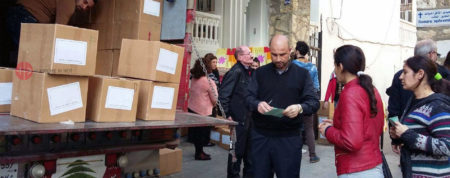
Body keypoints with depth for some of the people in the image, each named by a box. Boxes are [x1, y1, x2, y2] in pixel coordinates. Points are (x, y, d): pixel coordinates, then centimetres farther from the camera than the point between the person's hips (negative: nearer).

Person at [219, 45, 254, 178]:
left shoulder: (251, 72, 10)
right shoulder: (235, 72, -14)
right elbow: (223, 95, -17)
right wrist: (227, 116, -17)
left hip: (249, 118, 8)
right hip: (238, 119, -8)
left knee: (249, 150, 17)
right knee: (237, 151, 2)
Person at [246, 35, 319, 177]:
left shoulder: (302, 74, 4)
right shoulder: (260, 73, 9)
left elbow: (314, 102, -1)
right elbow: (248, 97, 4)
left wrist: (300, 108, -23)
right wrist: (257, 104, -19)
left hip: (289, 138, -1)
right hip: (261, 136, 2)